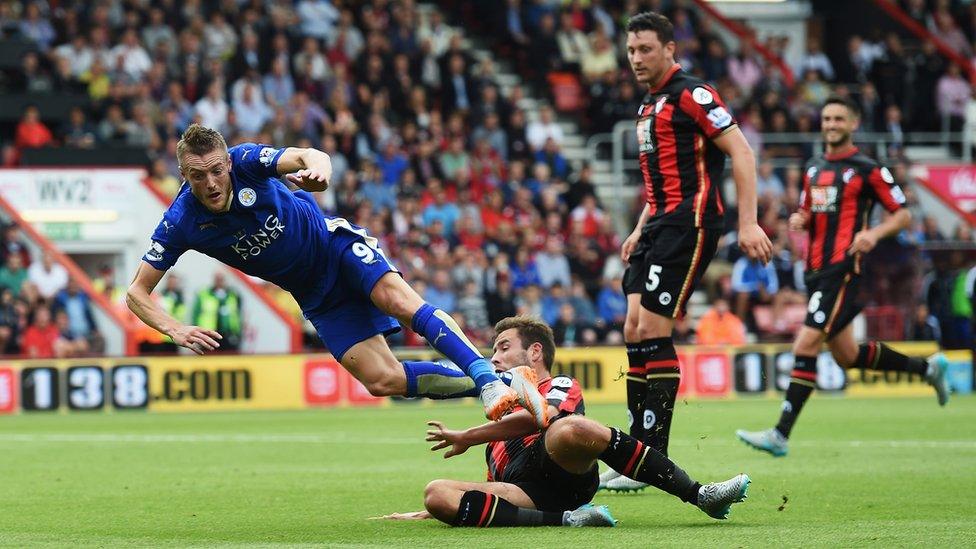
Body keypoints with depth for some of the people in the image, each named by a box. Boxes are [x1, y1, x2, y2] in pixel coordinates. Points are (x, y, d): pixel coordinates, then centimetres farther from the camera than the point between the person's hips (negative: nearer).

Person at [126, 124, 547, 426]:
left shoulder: (245, 160, -20)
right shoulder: (181, 223, -16)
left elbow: (307, 156, -35)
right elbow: (137, 293, -12)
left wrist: (317, 167, -60)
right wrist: (175, 330, -30)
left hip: (332, 243, -2)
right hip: (317, 296, 2)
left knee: (400, 301, -30)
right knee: (382, 381, -13)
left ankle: (492, 381, -32)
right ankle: (478, 385, -2)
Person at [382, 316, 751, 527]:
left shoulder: (561, 387, 22)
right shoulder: (502, 416, 45)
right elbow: (493, 486, 45)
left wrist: (467, 437, 2)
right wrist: (423, 515, 38)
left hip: (561, 471, -5)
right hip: (523, 490, 5)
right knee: (436, 494, -27)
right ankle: (565, 519, -33)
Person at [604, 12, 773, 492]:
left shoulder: (690, 95, -9)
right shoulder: (649, 106, 19)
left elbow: (741, 152, -14)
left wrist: (748, 223, -20)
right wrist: (641, 230, 21)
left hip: (690, 222, -9)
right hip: (660, 223, 9)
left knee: (653, 330, -13)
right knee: (634, 331, 3)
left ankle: (653, 460, -10)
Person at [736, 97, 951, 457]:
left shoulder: (867, 170, -3)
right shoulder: (814, 169, 17)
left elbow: (903, 215, -1)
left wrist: (874, 233, -19)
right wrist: (799, 220, 4)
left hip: (845, 267, -8)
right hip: (817, 269, 8)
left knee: (806, 344, -17)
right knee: (846, 356, 13)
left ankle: (780, 434, -18)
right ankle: (928, 368, 32)